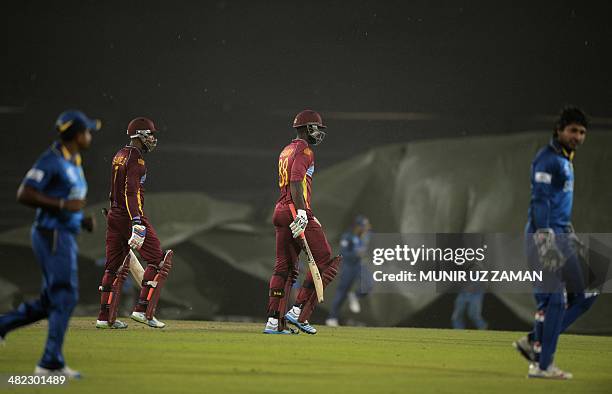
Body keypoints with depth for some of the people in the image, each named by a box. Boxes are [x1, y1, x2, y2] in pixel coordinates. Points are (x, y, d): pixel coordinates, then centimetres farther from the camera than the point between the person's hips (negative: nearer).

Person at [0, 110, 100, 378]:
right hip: (53, 235, -10)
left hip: (65, 236, 10)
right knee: (65, 297, -10)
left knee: (51, 302, 12)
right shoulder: (51, 160, -13)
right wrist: (64, 204, -22)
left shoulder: (74, 164, 17)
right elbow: (24, 194, -19)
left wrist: (82, 220, 9)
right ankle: (51, 363, -8)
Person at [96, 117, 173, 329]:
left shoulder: (119, 155, 15)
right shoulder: (135, 157, -13)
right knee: (158, 259, -4)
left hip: (114, 215, 9)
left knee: (114, 266, 10)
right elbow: (131, 192, -23)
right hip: (130, 216, -9)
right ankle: (143, 309, -10)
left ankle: (105, 316, 9)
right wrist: (137, 222, -30)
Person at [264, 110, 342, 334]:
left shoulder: (285, 151, 23)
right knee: (327, 262, -5)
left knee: (284, 267, 10)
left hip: (280, 211, 10)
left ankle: (274, 322, 4)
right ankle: (299, 311, -10)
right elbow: (296, 181, -19)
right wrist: (301, 212, -27)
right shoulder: (303, 150, -6)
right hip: (296, 212, -10)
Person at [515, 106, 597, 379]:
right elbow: (539, 200, -19)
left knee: (581, 296, 7)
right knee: (553, 298, -10)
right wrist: (545, 239, -26)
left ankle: (534, 342, 11)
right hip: (546, 236, -10)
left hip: (561, 235, 10)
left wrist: (571, 236, 28)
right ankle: (542, 364, -5)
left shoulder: (565, 160, 20)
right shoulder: (547, 159, -11)